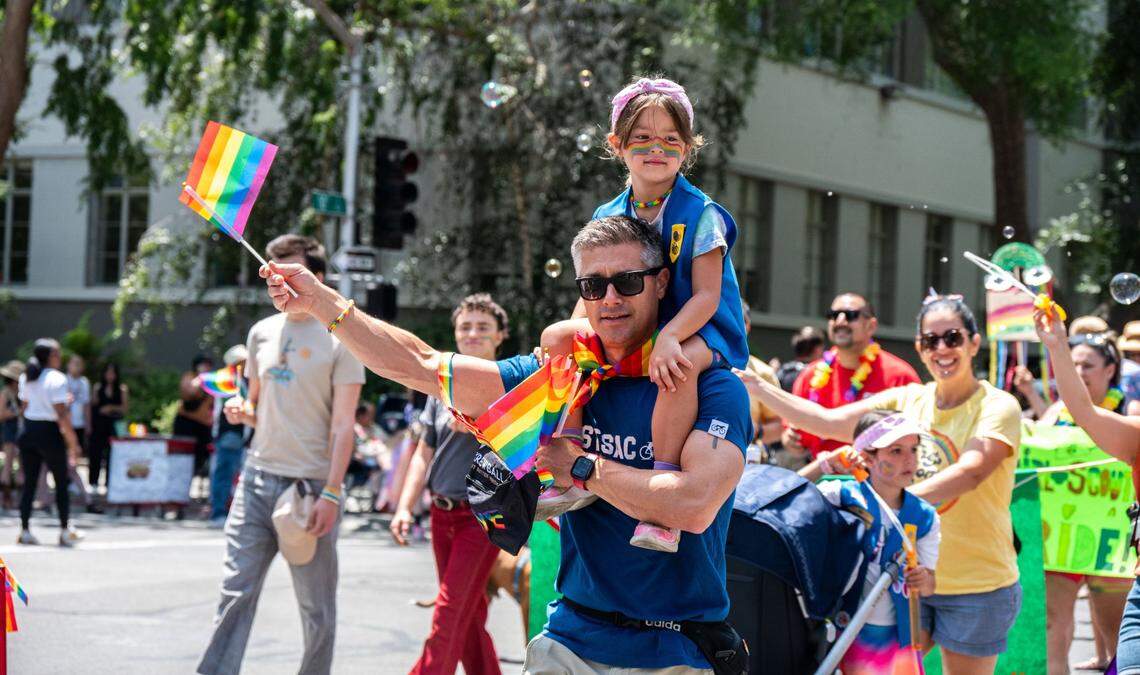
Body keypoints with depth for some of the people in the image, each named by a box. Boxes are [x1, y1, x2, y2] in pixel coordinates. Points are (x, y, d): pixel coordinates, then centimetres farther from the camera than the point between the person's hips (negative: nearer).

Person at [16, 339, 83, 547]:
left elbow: (25, 407, 13)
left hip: (29, 430, 6)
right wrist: (72, 442, -14)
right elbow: (61, 415, -18)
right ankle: (65, 531, 10)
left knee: (29, 483, 9)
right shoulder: (56, 378, -14)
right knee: (61, 483, 7)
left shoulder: (26, 378, 8)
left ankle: (25, 530, 6)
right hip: (50, 432, -6)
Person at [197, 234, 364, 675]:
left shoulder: (339, 339, -4)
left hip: (311, 484, -4)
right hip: (258, 478, 4)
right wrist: (242, 411, -2)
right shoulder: (262, 332, 12)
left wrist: (331, 494, -15)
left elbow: (342, 426, -7)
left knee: (316, 608, 4)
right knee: (236, 592, -4)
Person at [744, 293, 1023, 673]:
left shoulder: (998, 406, -10)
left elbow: (970, 472, -28)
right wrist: (752, 385, -10)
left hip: (977, 586, -4)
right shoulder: (907, 400, 5)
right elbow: (828, 421, -2)